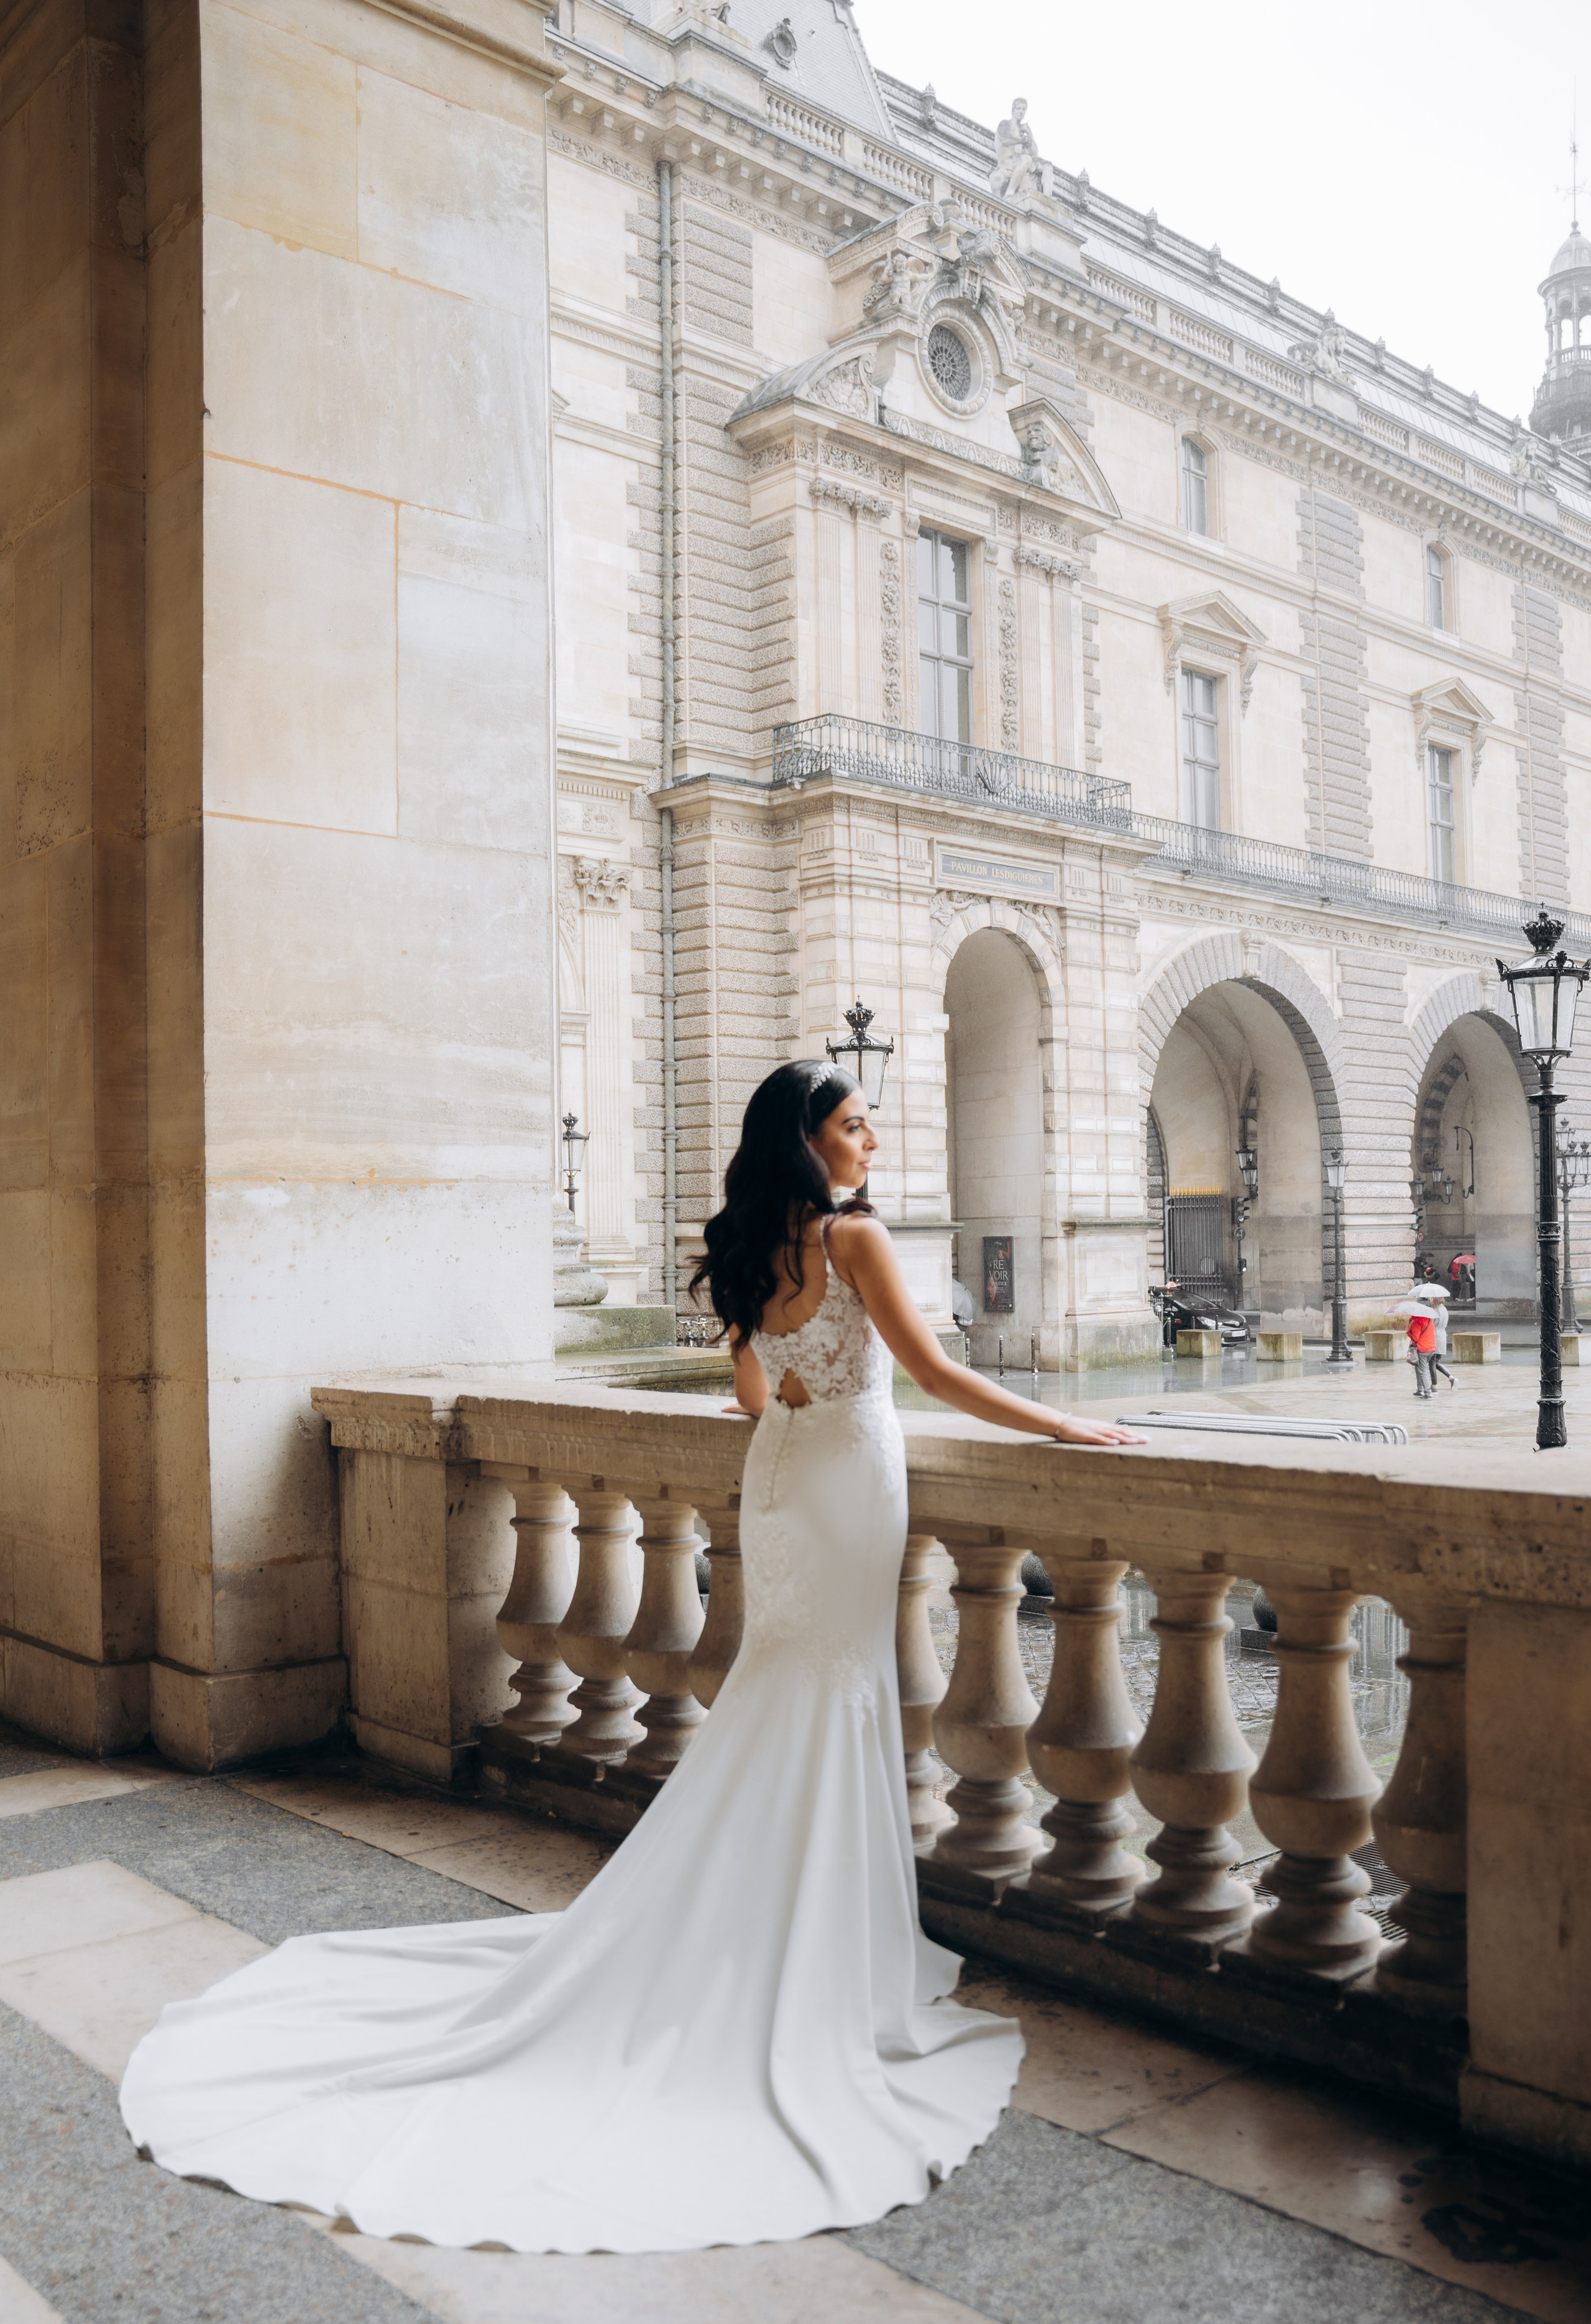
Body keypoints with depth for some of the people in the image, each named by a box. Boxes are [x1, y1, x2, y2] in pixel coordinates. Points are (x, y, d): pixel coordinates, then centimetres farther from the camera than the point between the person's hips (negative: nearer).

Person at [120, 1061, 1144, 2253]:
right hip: (848, 1488, -8)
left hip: (780, 1480, 8)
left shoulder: (758, 1247, 8)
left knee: (780, 1729, 17)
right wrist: (1070, 1428, -7)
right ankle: (818, 1978, 11)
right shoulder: (856, 1238, -16)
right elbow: (939, 1374, -16)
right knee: (832, 1723, 1)